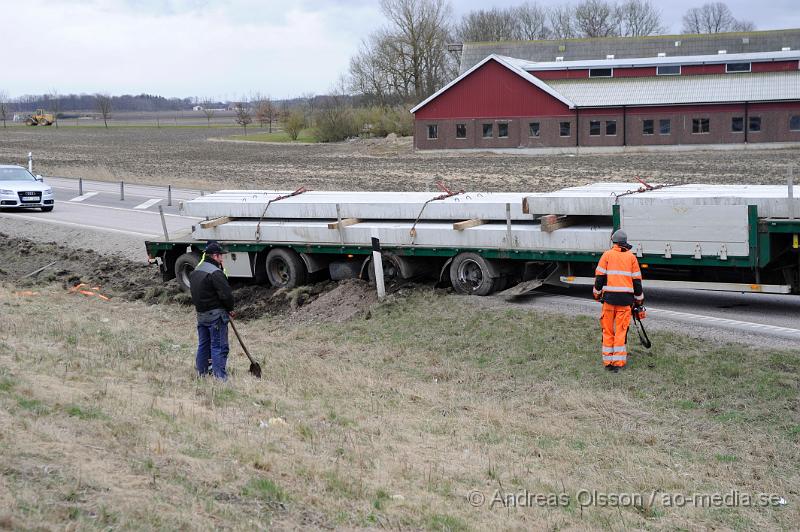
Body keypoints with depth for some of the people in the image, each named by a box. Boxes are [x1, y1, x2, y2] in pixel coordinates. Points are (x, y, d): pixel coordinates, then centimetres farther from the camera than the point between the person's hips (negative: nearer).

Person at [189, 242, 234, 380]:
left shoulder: (195, 271, 12)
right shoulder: (215, 273, -18)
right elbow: (226, 294, -21)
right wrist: (230, 309, -5)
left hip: (200, 313, 9)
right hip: (216, 314, -9)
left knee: (203, 345, 17)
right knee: (219, 346, -5)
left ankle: (201, 372, 25)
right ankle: (220, 377, -7)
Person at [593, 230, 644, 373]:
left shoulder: (607, 255, 3)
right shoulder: (631, 257, 7)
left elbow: (599, 276, 2)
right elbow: (637, 280, 9)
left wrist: (597, 293, 15)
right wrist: (639, 299, 18)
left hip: (609, 296, -1)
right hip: (625, 297, 1)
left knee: (608, 330, 8)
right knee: (621, 330, 3)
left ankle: (608, 361, 9)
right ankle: (618, 362, -1)